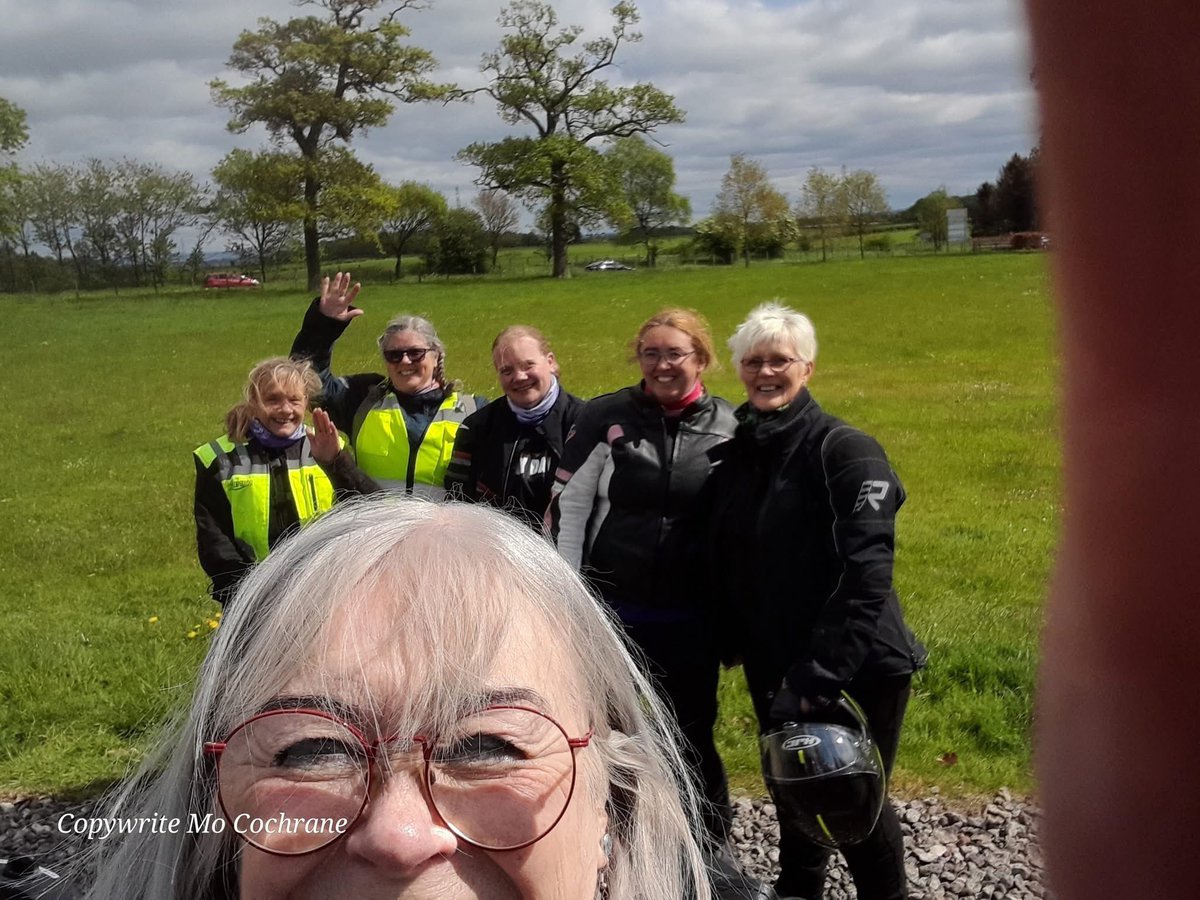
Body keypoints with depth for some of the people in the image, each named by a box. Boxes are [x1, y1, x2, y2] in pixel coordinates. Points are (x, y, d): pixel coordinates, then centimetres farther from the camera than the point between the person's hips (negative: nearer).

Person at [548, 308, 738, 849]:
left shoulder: (729, 429, -1)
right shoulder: (606, 417, -3)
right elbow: (567, 506, -2)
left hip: (691, 620, 0)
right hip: (612, 612, 0)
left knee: (692, 738, 13)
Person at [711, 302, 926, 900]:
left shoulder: (845, 451, -15)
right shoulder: (739, 453, 5)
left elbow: (865, 577, -23)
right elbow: (730, 567, 12)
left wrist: (817, 680, -26)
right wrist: (735, 643, 7)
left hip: (857, 671, -6)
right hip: (774, 670, 6)